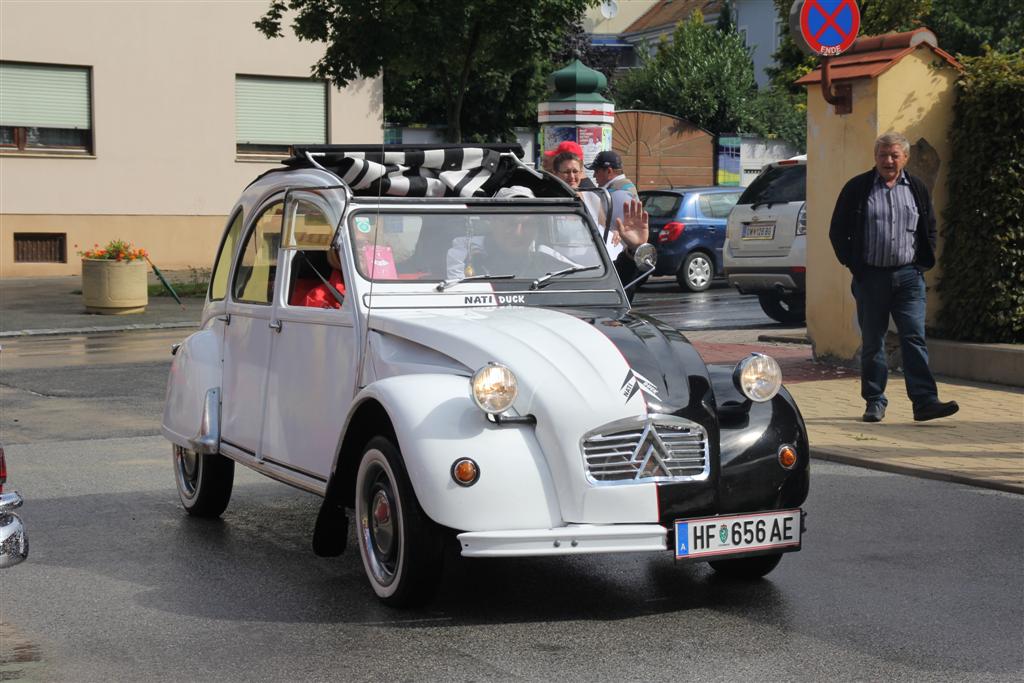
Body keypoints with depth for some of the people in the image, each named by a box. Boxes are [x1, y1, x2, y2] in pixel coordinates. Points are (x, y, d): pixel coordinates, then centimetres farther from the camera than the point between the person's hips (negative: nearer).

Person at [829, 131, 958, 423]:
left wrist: (923, 262, 7)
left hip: (908, 277, 1)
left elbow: (930, 229, 19)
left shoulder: (917, 189, 10)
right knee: (872, 342, 5)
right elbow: (838, 232, 6)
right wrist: (854, 265, 0)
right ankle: (875, 402, 12)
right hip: (871, 276, -1)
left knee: (914, 338, -6)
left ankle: (924, 401, -10)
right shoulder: (857, 188, 2)